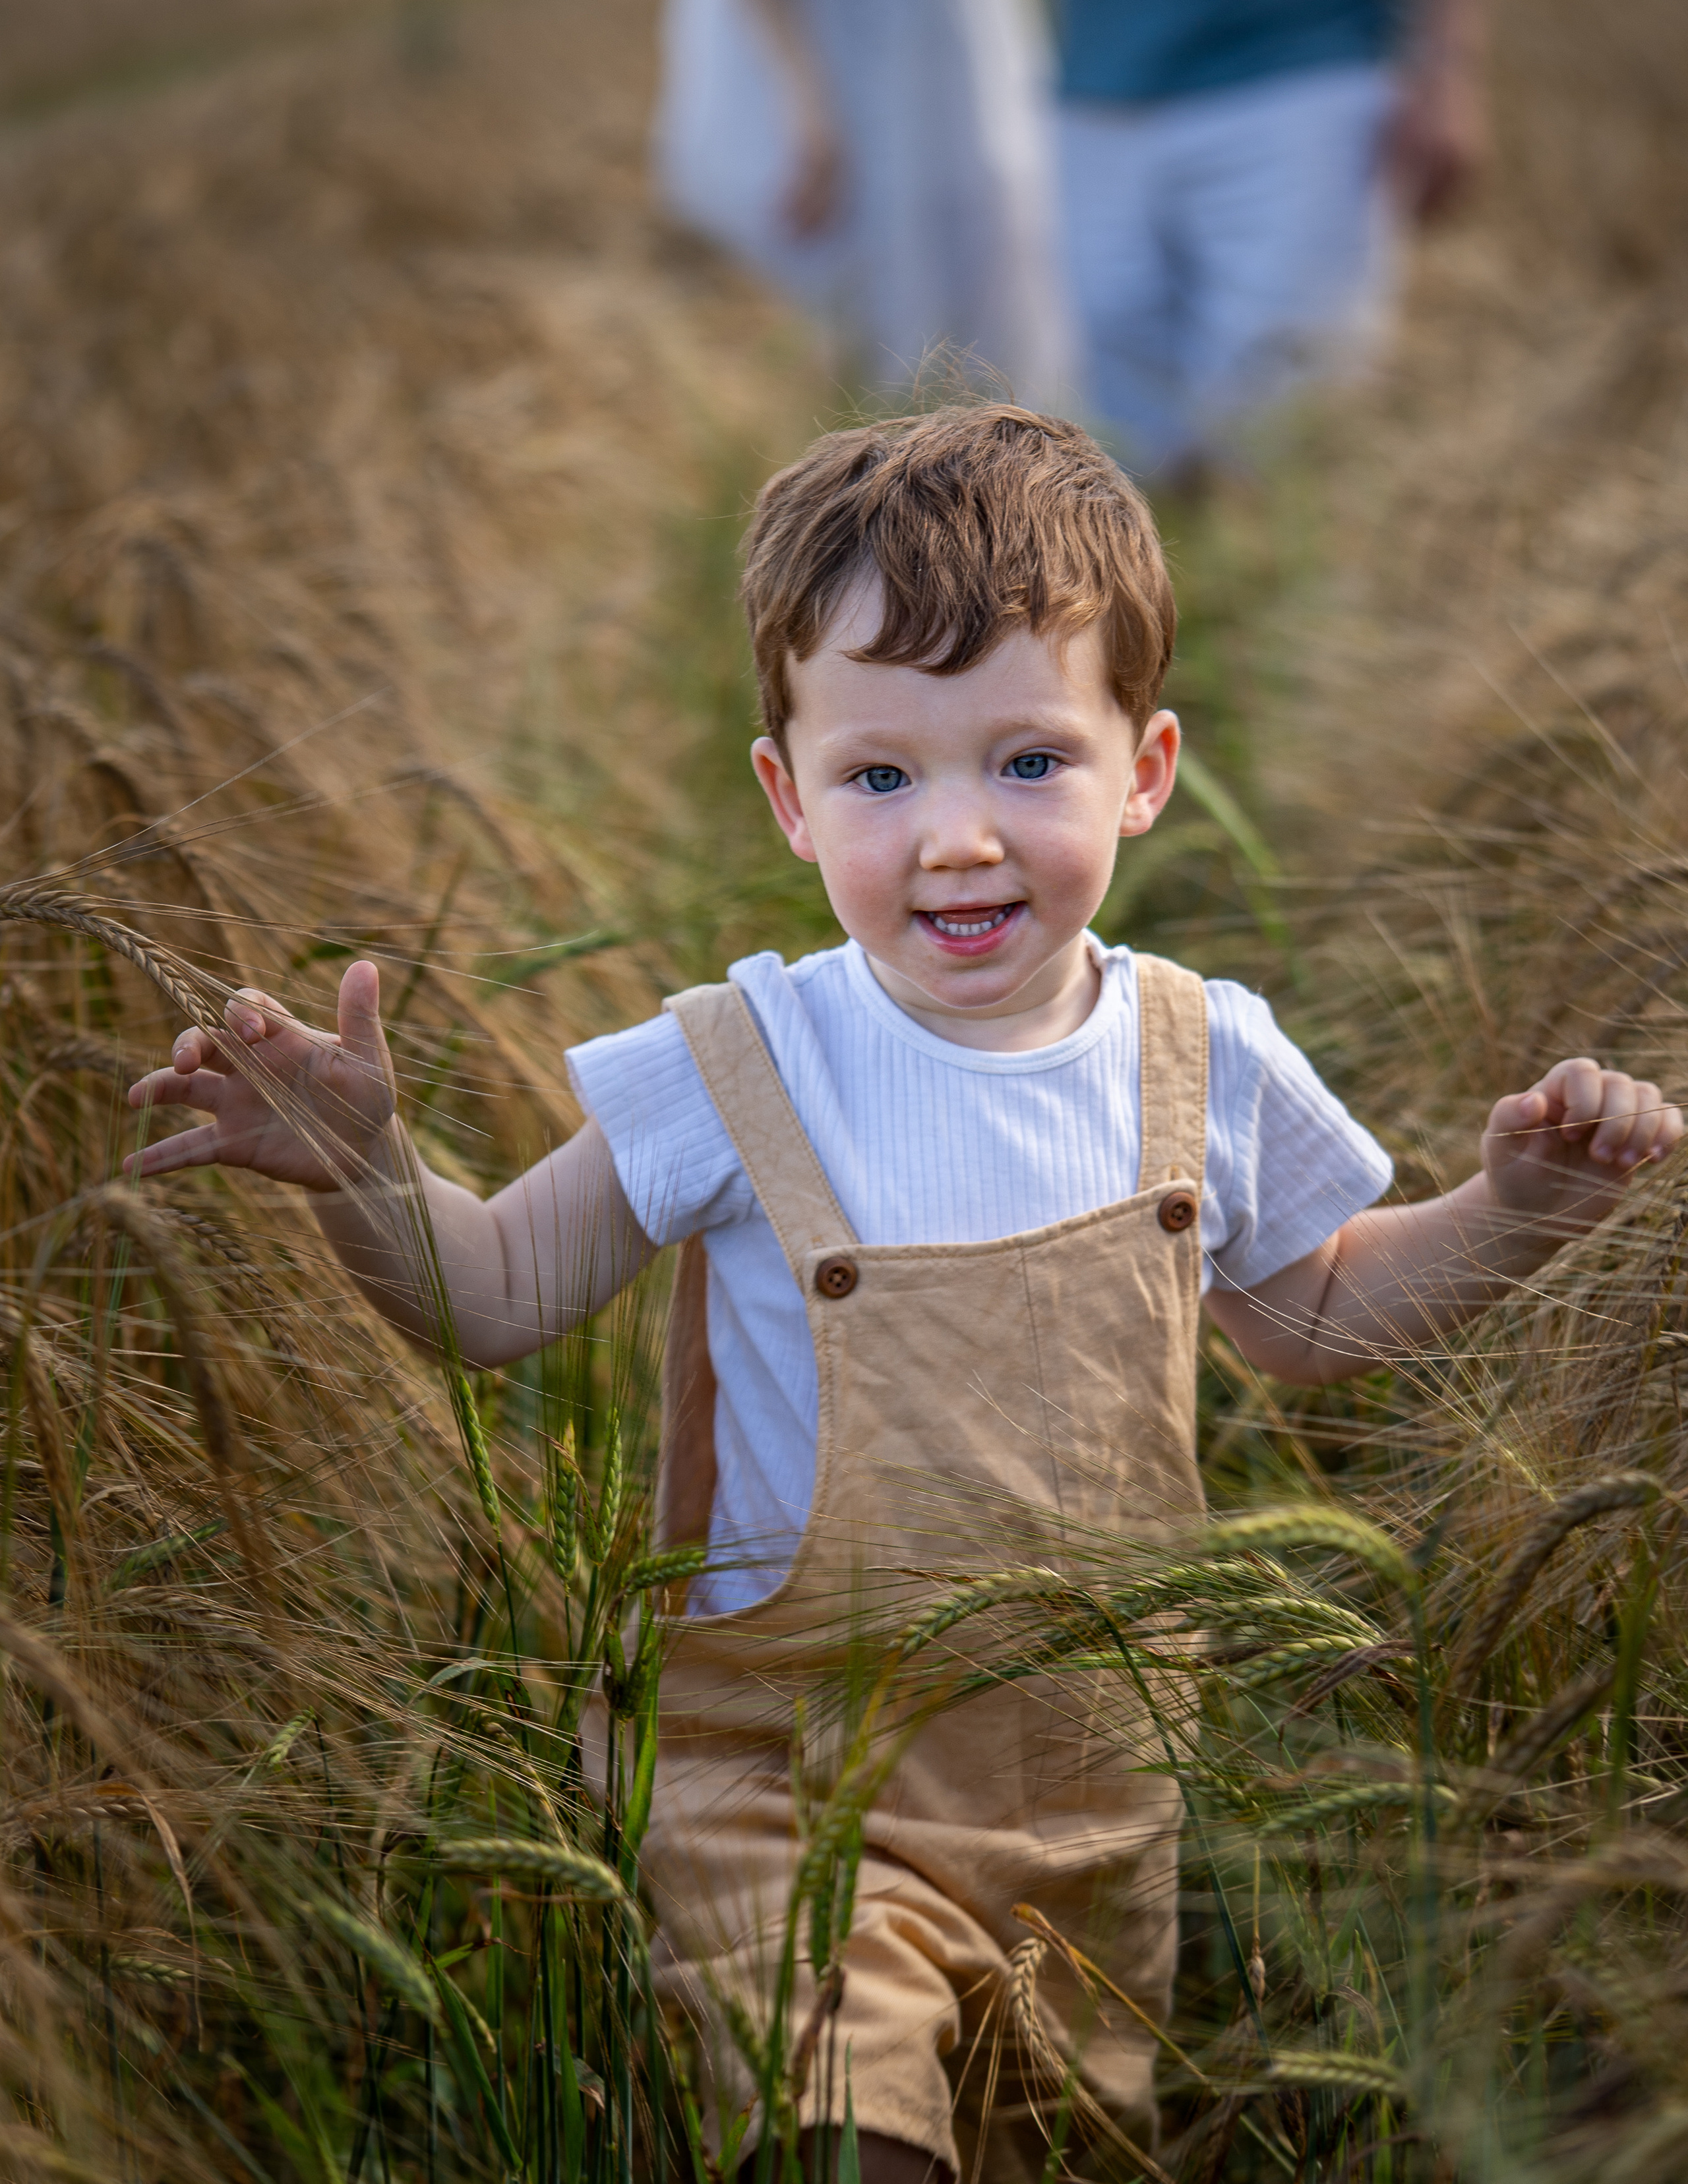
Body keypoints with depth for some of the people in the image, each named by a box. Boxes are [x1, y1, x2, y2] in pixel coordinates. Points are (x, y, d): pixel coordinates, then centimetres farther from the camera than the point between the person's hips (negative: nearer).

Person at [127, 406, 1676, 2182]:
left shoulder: (1206, 1064, -4)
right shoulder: (739, 1074, -14)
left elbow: (1311, 1319, 15)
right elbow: (501, 1293, -4)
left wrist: (1516, 1207, 2)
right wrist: (365, 1172, -23)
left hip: (1113, 1786, 3)